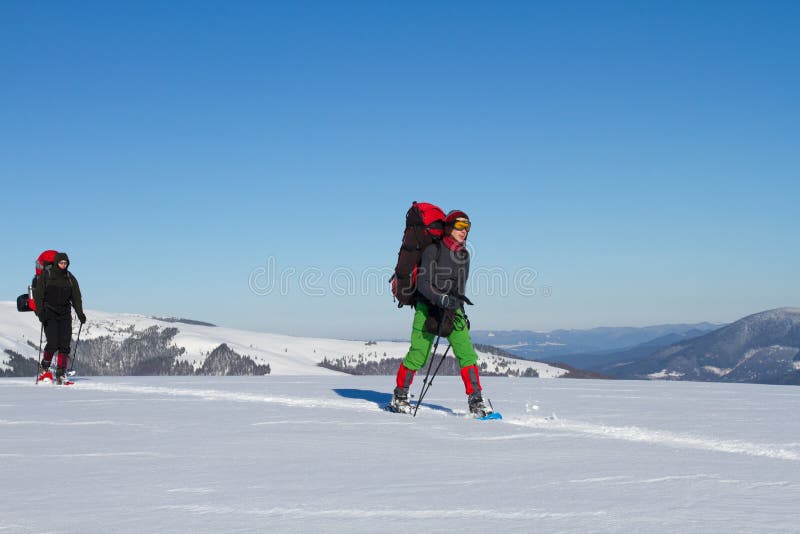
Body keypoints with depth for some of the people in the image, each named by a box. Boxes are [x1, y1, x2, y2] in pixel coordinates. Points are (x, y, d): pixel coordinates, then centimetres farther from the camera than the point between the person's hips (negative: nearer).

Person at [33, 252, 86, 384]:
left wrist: (80, 313, 1)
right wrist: (40, 311, -16)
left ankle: (61, 374, -1)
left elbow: (76, 297, 11)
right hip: (49, 312, -3)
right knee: (53, 343, -15)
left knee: (65, 344, -6)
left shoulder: (70, 278, 9)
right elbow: (38, 294, -4)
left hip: (65, 314, 3)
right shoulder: (46, 275, -1)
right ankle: (44, 368, 8)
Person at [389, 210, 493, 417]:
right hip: (427, 308, -4)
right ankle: (399, 396, 15)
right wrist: (442, 299, -26)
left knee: (467, 353, -9)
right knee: (417, 355, -4)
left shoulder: (464, 255, 11)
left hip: (453, 310, 5)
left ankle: (475, 402, -8)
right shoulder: (433, 250, -7)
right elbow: (423, 284, -12)